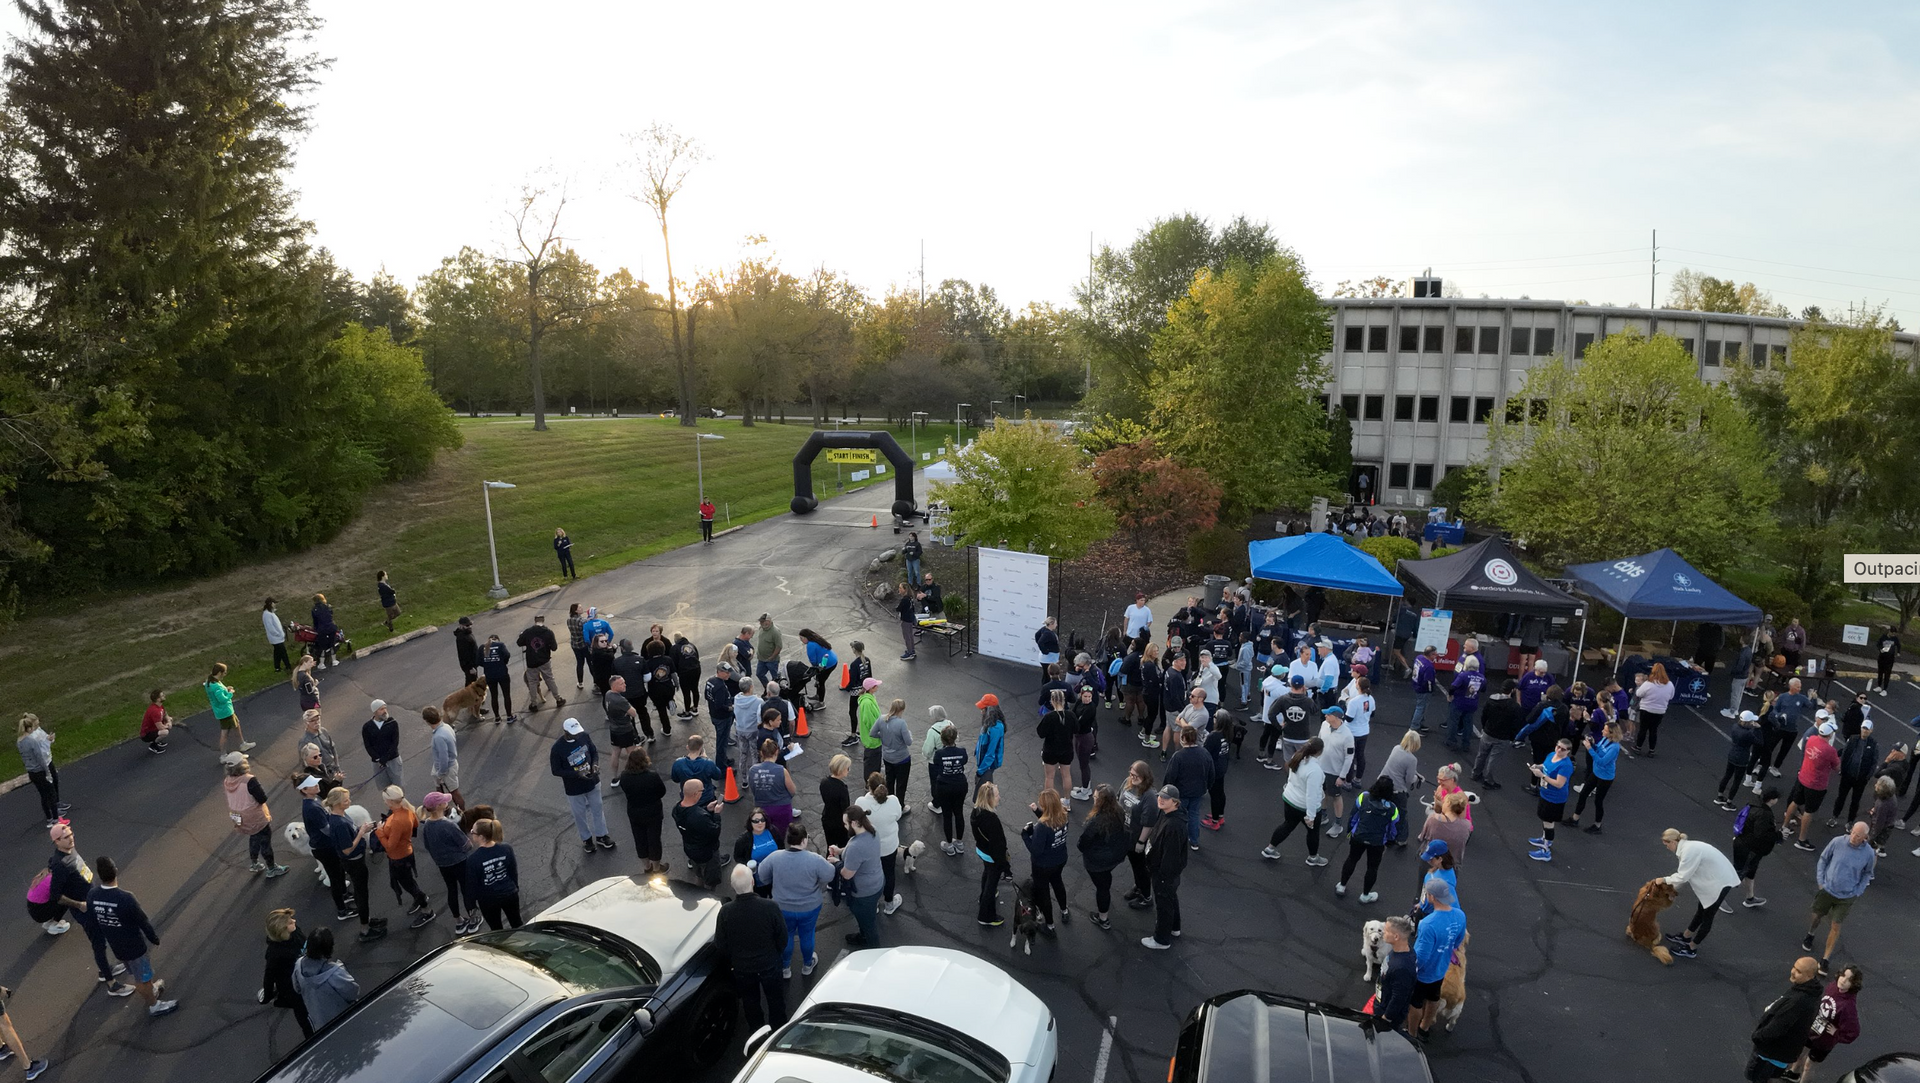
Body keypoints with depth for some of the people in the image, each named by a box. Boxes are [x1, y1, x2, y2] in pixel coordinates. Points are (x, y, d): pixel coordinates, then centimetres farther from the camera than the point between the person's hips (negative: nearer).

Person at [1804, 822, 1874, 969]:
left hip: (1847, 896, 0)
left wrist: (1857, 892, -3)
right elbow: (1823, 859, -1)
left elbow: (1867, 874, 4)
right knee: (1816, 916, 16)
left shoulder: (1868, 853, -15)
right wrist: (1820, 881, -4)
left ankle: (1825, 959, 15)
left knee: (1835, 927, 4)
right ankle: (1810, 936, 46)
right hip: (1827, 889, 0)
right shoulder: (1838, 842, -17)